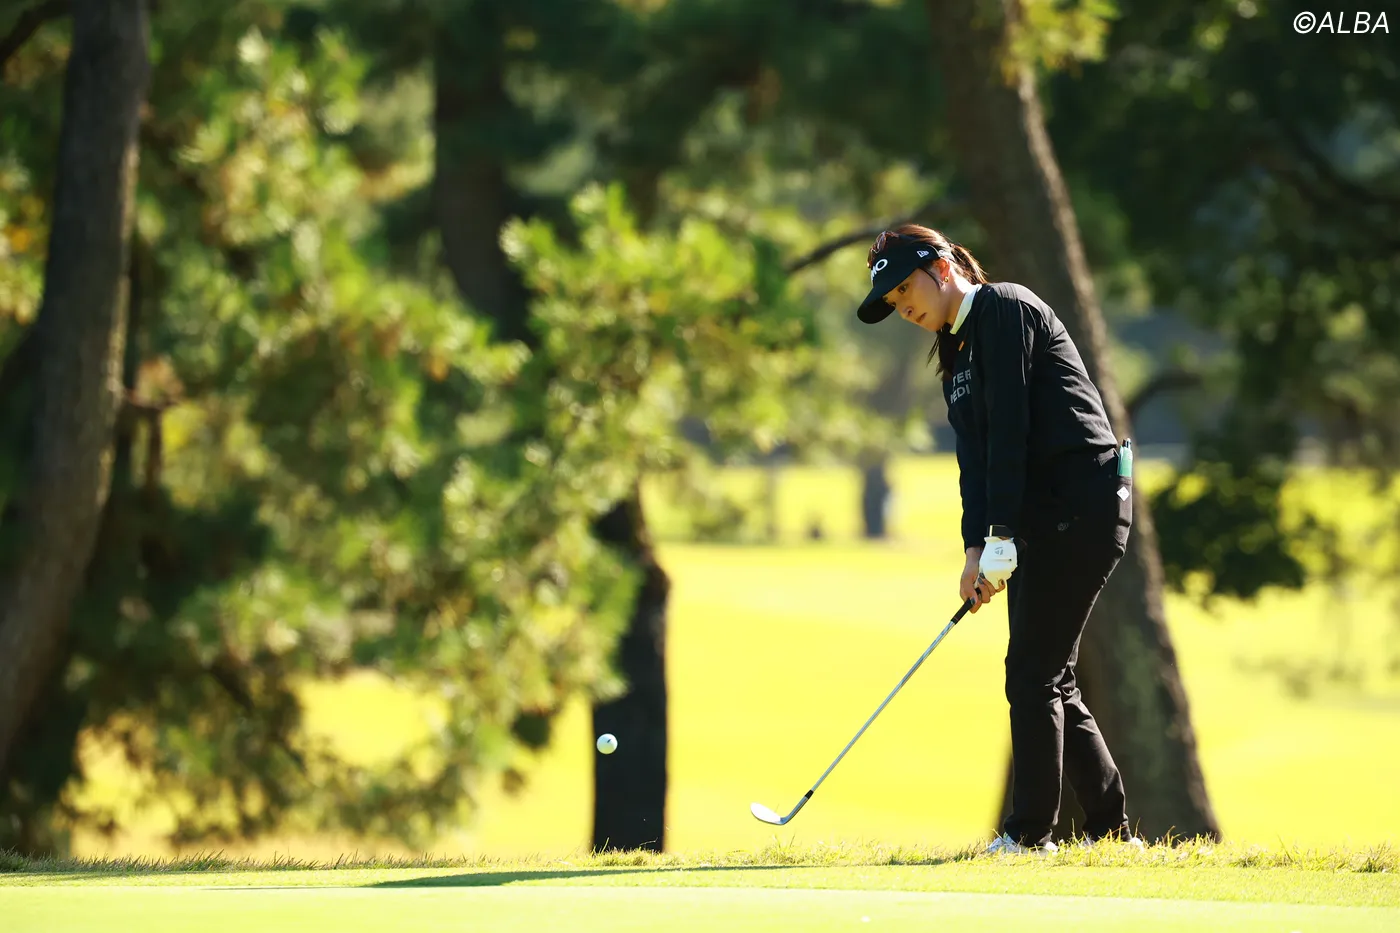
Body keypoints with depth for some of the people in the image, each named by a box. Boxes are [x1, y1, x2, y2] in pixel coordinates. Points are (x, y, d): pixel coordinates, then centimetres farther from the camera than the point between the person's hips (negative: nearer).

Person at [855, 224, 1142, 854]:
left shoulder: (1005, 310, -8)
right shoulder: (956, 353, 19)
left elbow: (1010, 429, -16)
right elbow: (975, 454, 10)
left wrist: (1002, 537, -20)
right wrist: (976, 546, -5)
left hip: (1084, 499, -10)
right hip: (1045, 516, 10)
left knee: (1033, 672, -10)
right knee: (1048, 679, 9)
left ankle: (1031, 831, -8)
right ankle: (1110, 827, 13)